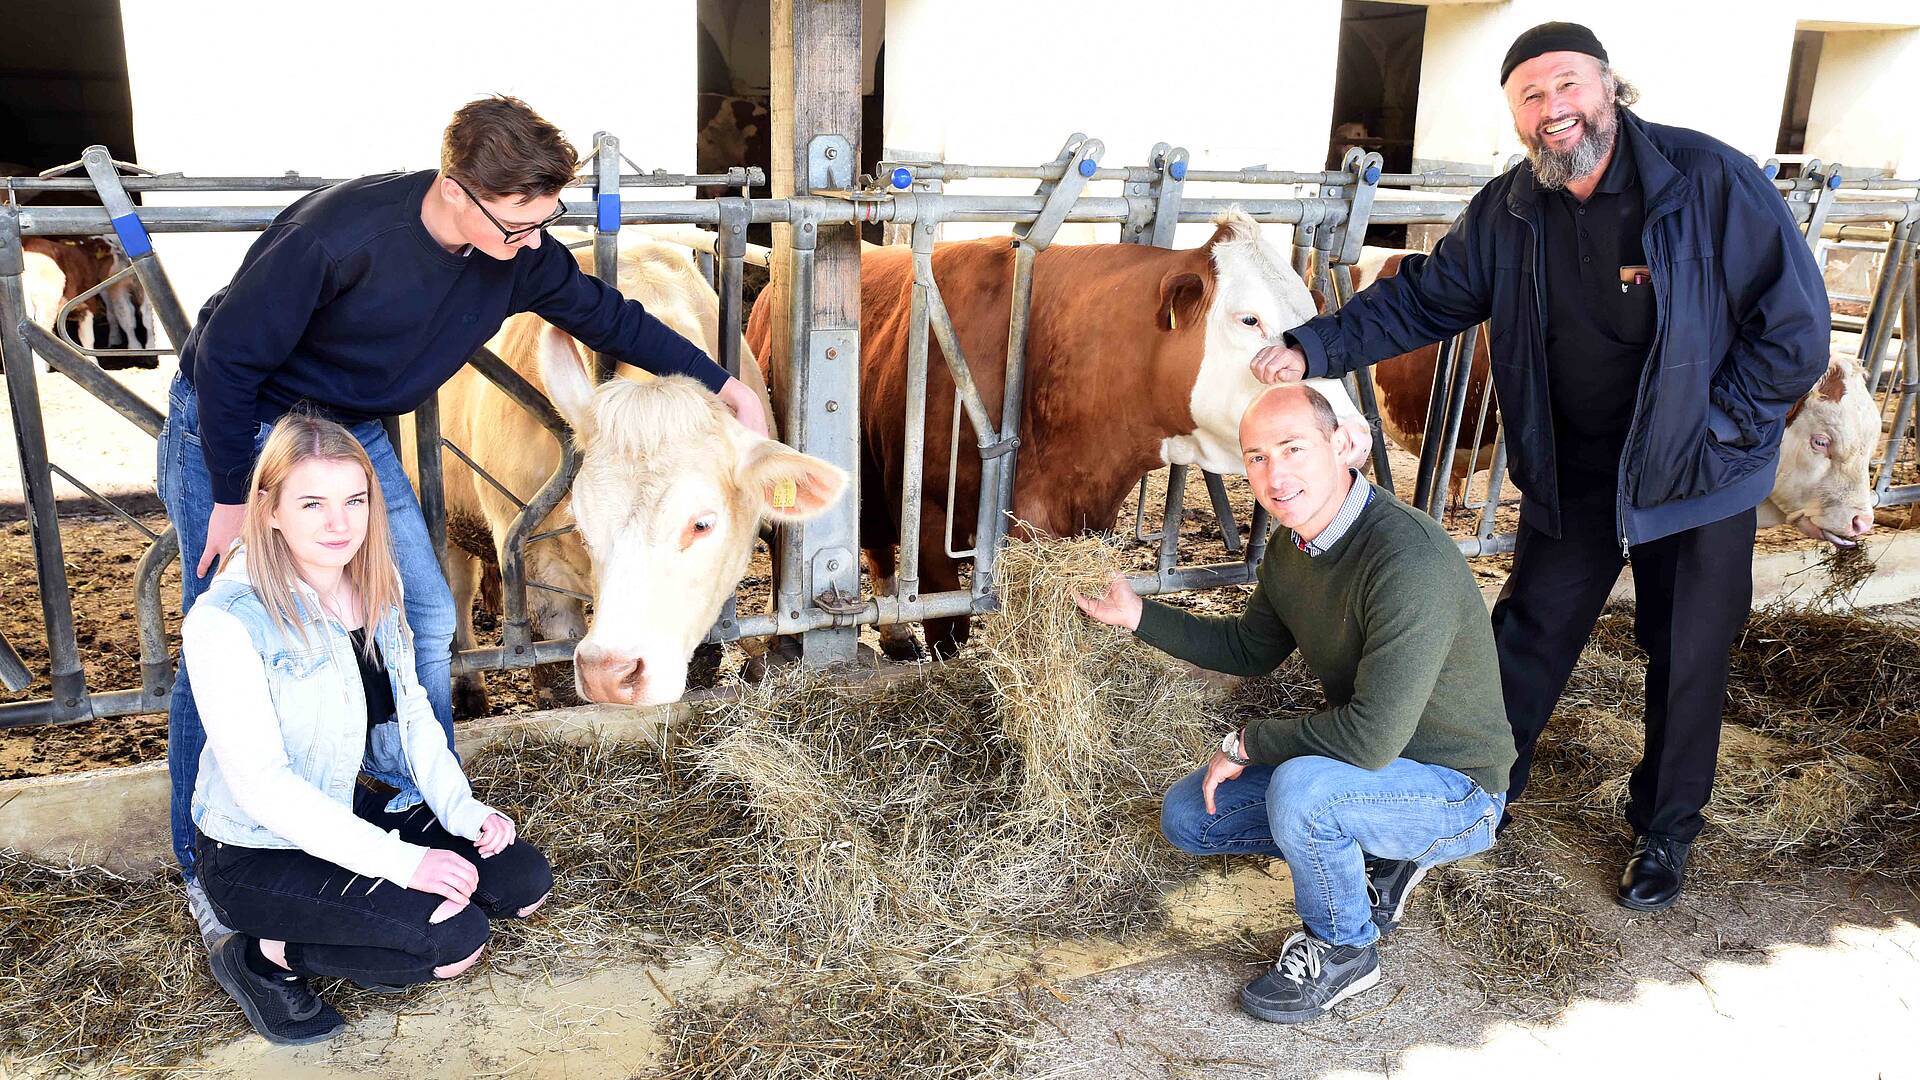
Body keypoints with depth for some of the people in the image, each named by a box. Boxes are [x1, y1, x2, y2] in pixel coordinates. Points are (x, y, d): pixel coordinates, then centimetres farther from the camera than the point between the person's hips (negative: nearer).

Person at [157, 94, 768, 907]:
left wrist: (724, 385, 2)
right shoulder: (340, 233, -34)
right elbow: (228, 354, -25)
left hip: (352, 435, 6)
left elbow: (607, 316, 2)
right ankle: (204, 867, 18)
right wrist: (230, 499, -18)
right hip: (231, 427, -5)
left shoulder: (520, 253, -15)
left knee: (424, 620, 4)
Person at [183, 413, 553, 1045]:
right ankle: (265, 957, -1)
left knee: (525, 884, -3)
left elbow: (412, 712, 6)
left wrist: (462, 809, -9)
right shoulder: (226, 622, -24)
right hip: (259, 851, -7)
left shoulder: (374, 586, -2)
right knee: (456, 939, -21)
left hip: (366, 804, 7)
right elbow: (261, 784, -25)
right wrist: (401, 860, -29)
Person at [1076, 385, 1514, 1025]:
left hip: (1455, 789, -8)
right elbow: (1251, 650, 15)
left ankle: (1342, 949, -6)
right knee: (1187, 816, 7)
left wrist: (1249, 742, -20)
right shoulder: (1292, 551, -3)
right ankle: (1376, 857, 14)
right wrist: (1140, 616, 5)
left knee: (1299, 788, -36)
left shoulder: (1408, 558, -32)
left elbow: (1372, 737, -35)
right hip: (1360, 763, 8)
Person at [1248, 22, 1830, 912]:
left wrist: (1708, 430, -17)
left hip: (1697, 482, -3)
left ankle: (1666, 832, 33)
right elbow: (1421, 298, -1)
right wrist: (1313, 349, -14)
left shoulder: (1711, 182, -19)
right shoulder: (1507, 214, -6)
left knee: (1686, 662, 12)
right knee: (1527, 637, 13)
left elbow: (1794, 326, -15)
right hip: (1569, 477, 3)